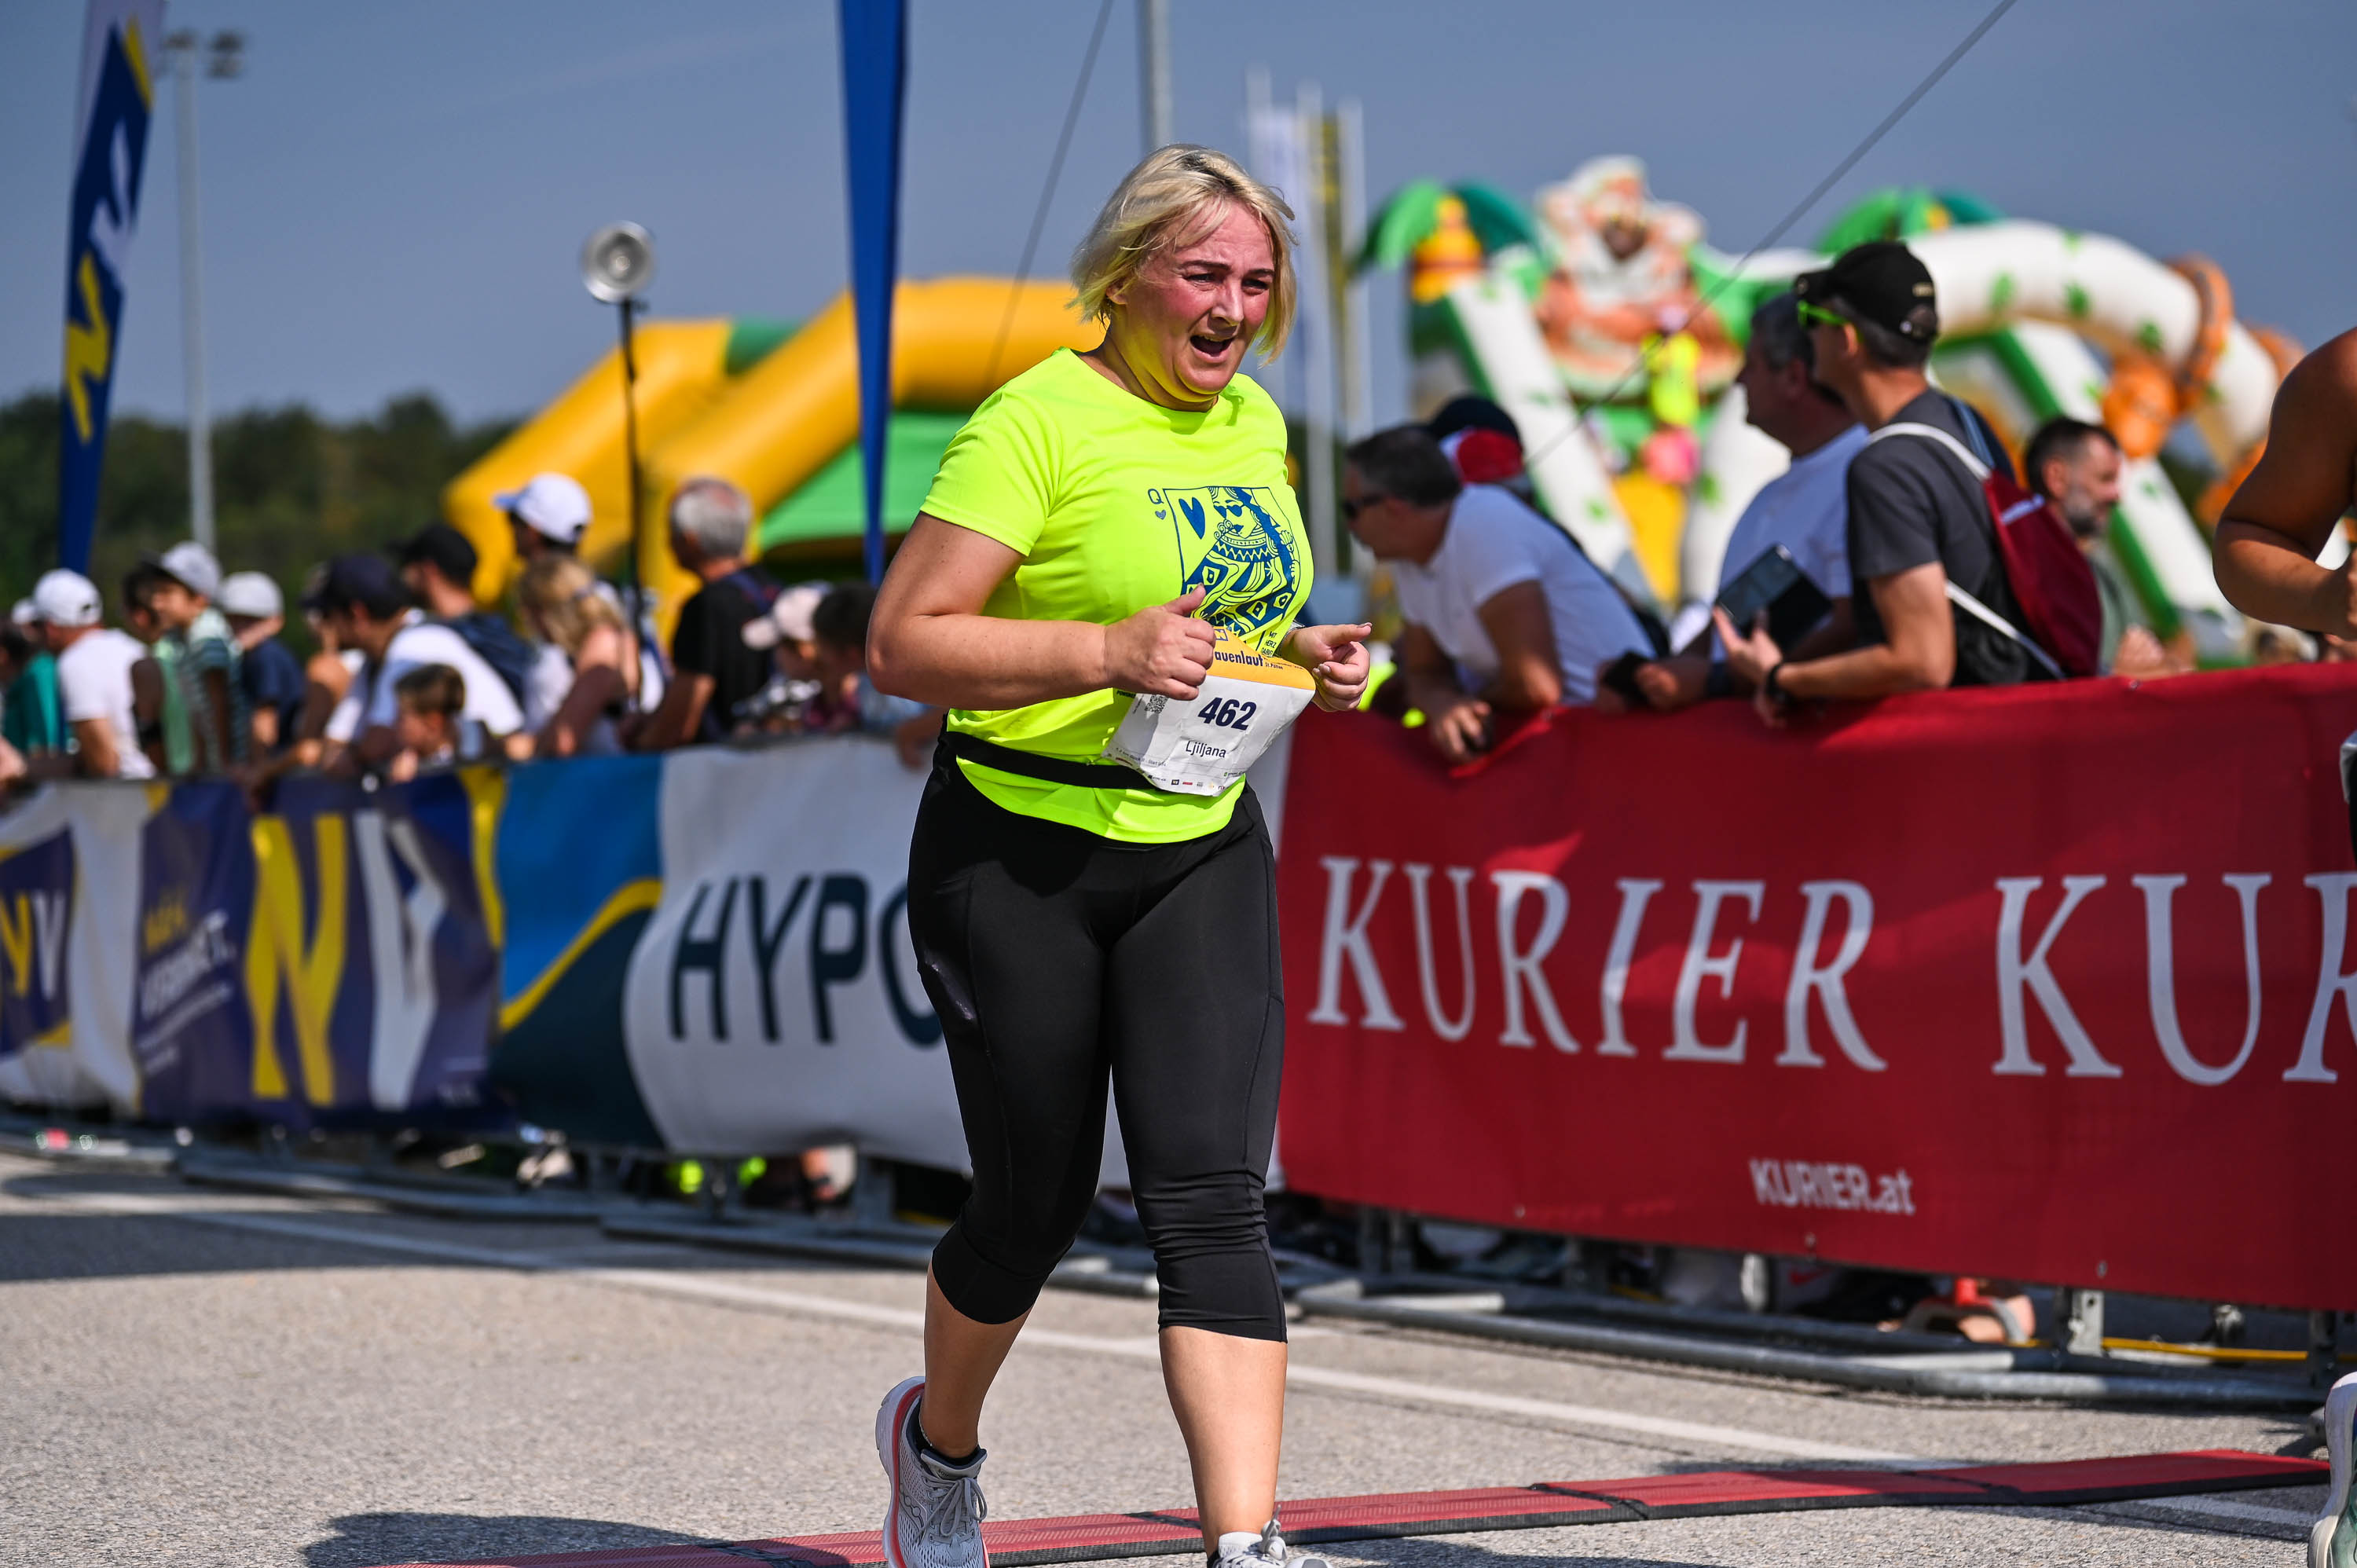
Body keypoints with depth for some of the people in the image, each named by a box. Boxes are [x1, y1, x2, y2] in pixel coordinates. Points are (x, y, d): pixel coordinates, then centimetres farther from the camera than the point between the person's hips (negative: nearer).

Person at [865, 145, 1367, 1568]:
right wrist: (1104, 653, -28)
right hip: (1017, 855, -5)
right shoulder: (1039, 422, -13)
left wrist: (1304, 657, 5)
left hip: (1202, 851, 5)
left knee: (1213, 1197, -10)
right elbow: (903, 646, -17)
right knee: (1039, 1200, 7)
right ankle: (939, 1439, 38)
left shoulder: (1254, 424, 10)